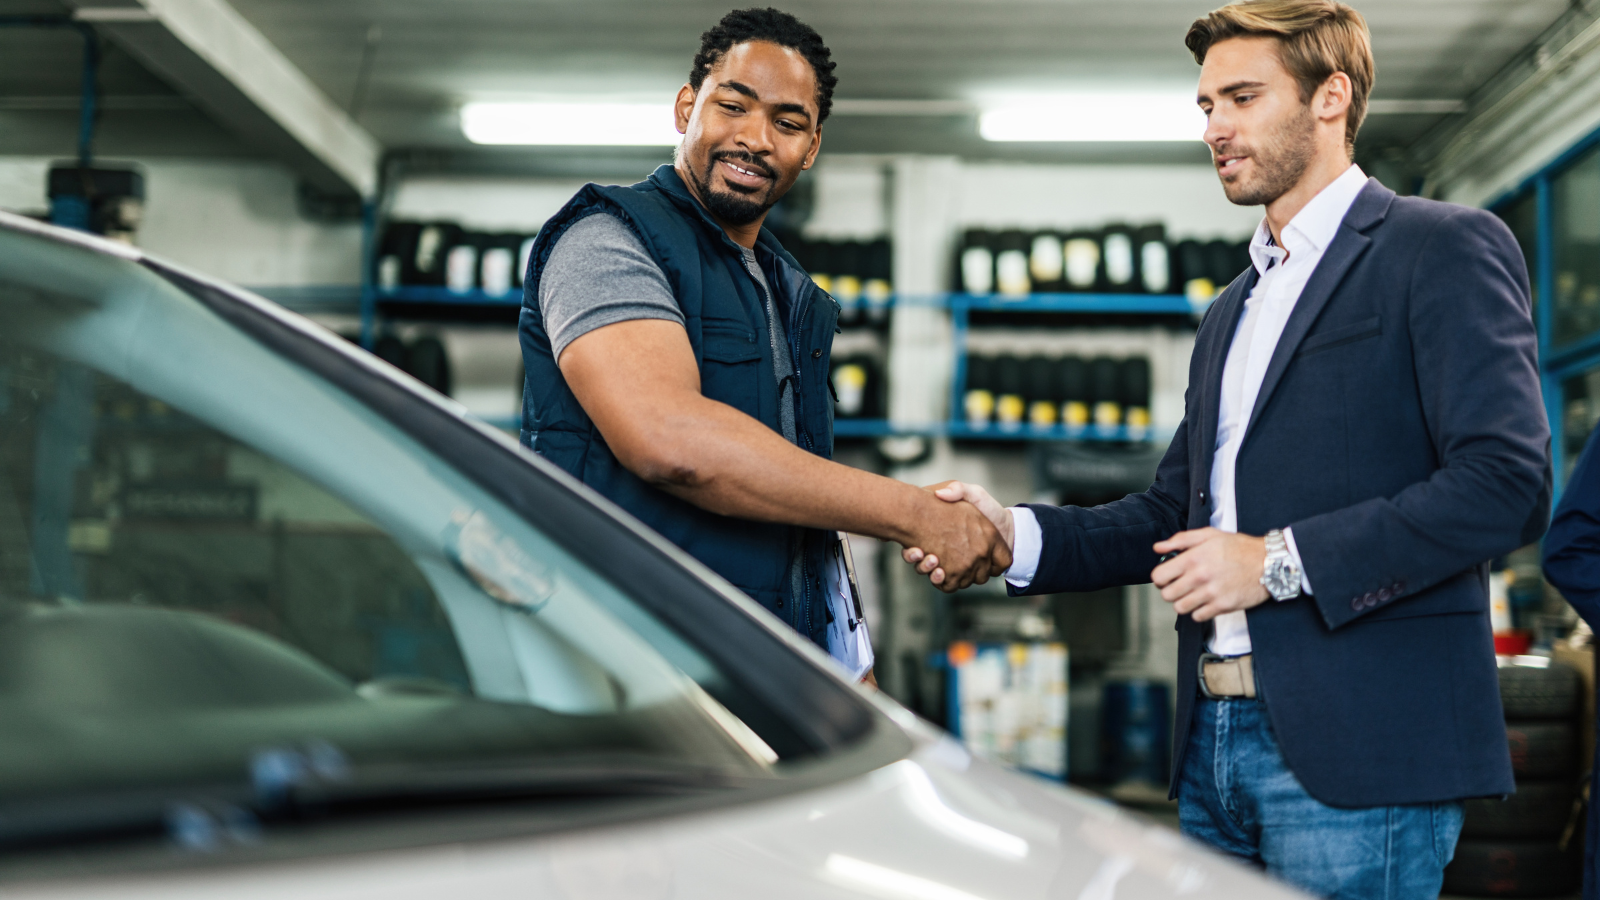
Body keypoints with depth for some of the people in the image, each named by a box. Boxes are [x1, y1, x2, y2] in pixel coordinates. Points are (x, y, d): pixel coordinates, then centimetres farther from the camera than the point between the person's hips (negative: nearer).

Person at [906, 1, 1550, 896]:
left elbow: (1508, 483, -14)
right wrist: (1015, 534, 3)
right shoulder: (1233, 310, 23)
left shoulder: (1445, 249, -3)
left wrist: (1279, 562, -15)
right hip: (1214, 745, 7)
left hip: (1356, 750, -7)